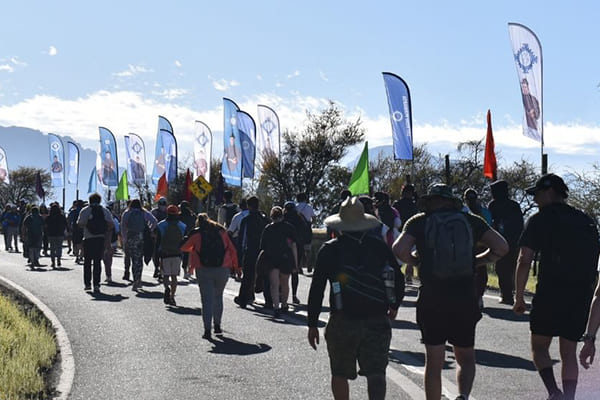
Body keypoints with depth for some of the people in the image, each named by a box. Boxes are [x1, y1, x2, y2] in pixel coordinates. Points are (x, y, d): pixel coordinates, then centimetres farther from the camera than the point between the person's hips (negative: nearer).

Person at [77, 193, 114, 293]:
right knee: (98, 261, 4)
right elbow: (111, 225, -3)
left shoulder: (85, 210, 1)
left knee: (87, 262, 12)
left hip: (88, 239, -1)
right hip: (101, 239, 1)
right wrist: (106, 233, 11)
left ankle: (87, 283, 11)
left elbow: (80, 224, -9)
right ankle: (96, 285, -2)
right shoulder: (105, 211, 6)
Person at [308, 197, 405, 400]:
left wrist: (312, 324, 4)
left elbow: (316, 289, -2)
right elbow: (399, 280, 10)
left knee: (340, 375, 14)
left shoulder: (329, 250, -2)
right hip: (377, 321, 1)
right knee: (376, 373, 1)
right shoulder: (380, 246, 4)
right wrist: (394, 306, 27)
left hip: (343, 322, -1)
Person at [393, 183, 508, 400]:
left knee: (434, 361, 8)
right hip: (465, 299, 1)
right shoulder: (471, 221, 7)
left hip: (431, 301, -1)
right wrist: (475, 261, 12)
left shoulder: (419, 222, 2)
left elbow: (399, 250, -13)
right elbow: (501, 247, 0)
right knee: (466, 358, 13)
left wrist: (416, 260, 6)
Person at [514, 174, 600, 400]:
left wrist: (519, 297, -2)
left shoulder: (539, 220, -1)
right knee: (569, 352, 13)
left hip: (550, 293, -4)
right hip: (582, 295, 4)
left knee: (539, 347, 9)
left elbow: (524, 261, -7)